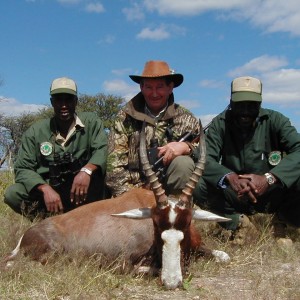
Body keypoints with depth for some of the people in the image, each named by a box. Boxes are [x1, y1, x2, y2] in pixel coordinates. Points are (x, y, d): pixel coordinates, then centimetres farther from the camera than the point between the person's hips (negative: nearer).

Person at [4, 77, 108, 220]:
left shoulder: (91, 122, -3)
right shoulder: (35, 132, -3)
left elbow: (101, 150, -16)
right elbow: (23, 169, -8)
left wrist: (87, 171, -38)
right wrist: (46, 189, -27)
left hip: (82, 194, -1)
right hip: (48, 190, 1)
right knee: (12, 194, -24)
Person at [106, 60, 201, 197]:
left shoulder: (185, 119, 6)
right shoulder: (125, 117, 3)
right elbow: (115, 163, -3)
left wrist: (186, 147, -18)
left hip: (171, 190, 2)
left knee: (183, 163, -24)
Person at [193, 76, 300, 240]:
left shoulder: (275, 120, -8)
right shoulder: (220, 123, -5)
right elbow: (205, 159, -16)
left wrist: (269, 178, -38)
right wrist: (230, 177, -38)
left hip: (272, 193, 0)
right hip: (234, 195, 1)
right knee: (198, 186, -27)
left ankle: (281, 219, 1)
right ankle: (237, 220, -5)